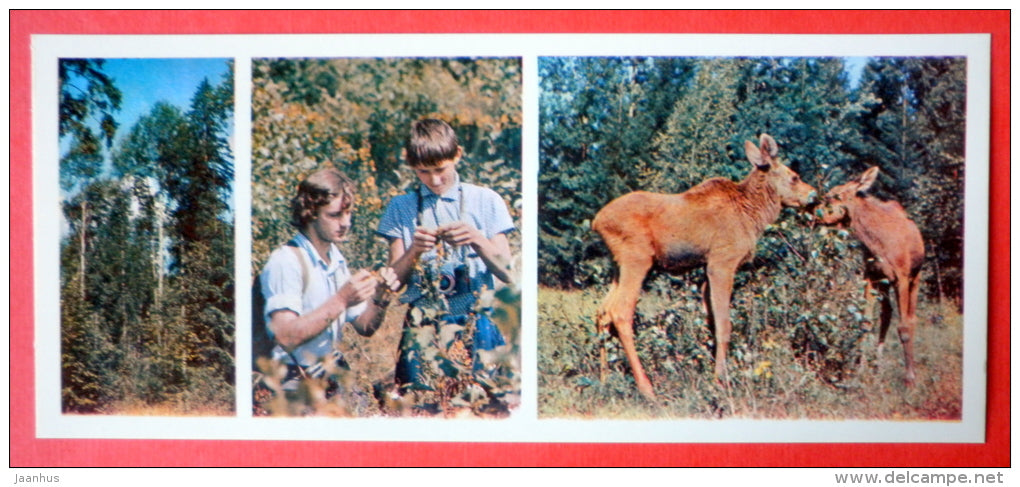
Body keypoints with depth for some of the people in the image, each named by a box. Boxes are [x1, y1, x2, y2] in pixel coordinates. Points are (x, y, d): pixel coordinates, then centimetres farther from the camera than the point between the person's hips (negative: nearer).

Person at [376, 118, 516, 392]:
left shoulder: (485, 201, 5)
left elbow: (507, 274, 1)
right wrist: (415, 250, -14)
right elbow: (394, 280, 4)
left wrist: (477, 239, -15)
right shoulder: (401, 208, 8)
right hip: (422, 326, 1)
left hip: (477, 323, 0)